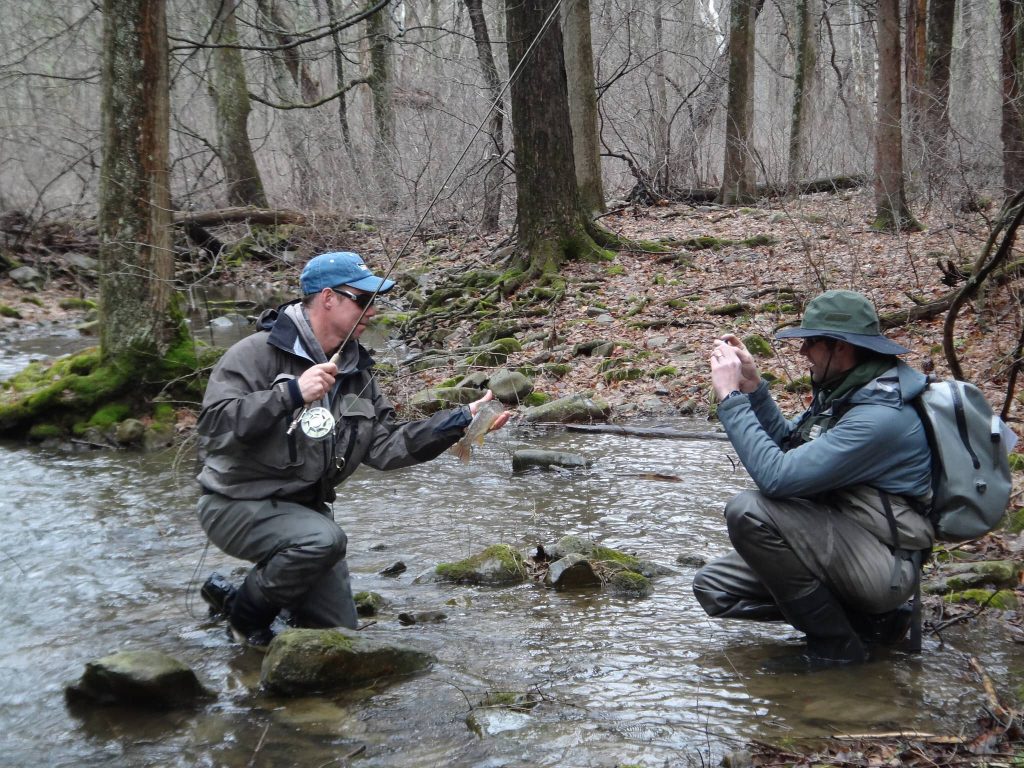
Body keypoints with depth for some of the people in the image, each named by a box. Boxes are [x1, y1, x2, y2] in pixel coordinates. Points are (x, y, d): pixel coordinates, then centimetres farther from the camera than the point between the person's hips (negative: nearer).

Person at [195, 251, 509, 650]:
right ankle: (248, 612, -8)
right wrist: (291, 394, -36)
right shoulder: (259, 353, -17)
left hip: (305, 508, 8)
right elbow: (214, 424, -28)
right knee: (323, 540, -36)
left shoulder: (356, 372, 5)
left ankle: (230, 594, 27)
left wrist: (459, 420, -10)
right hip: (240, 504, -7)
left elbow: (384, 445, -2)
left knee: (339, 631, 8)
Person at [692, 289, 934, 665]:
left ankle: (836, 643, -9)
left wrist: (731, 398, -22)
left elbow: (776, 475, -29)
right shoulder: (846, 390, 4)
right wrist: (751, 385, 1)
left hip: (883, 567, -9)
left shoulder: (882, 415, -25)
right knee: (712, 587, 3)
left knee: (749, 510, -26)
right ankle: (867, 618, 8)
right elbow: (787, 442, 15)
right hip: (839, 542, 10)